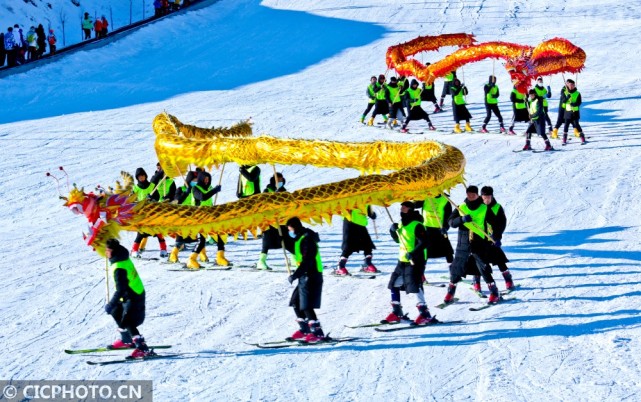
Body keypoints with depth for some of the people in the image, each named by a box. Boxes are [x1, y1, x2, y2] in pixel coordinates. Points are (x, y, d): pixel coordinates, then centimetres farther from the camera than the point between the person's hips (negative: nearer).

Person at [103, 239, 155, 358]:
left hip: (132, 298, -10)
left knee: (127, 322, -13)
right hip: (137, 293, 10)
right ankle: (126, 340, 36)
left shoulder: (119, 268, -27)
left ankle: (143, 349, -18)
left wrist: (111, 304, -25)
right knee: (115, 312, 23)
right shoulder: (124, 259, 1)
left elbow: (120, 290, -29)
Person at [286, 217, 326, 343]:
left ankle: (318, 333, -9)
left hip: (311, 277, -11)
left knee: (306, 306, -11)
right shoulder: (300, 239, 15)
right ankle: (304, 330, 22)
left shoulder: (307, 239, -17)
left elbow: (307, 261, -24)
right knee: (295, 302, 15)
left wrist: (295, 276, -24)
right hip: (305, 277, 11)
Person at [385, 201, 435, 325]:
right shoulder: (401, 224, 13)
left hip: (415, 261, -10)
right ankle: (397, 313, 23)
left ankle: (425, 314, -17)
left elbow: (424, 242, -22)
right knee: (394, 285, 12)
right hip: (403, 260, 10)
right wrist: (393, 230, 8)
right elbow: (398, 240, 27)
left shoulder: (416, 225, -14)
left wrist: (413, 253, -32)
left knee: (414, 286, -18)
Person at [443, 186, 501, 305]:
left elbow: (494, 223, 7)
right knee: (456, 267, 5)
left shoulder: (484, 208, 1)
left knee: (484, 268, -8)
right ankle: (450, 293, 19)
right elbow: (451, 222, 0)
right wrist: (462, 219, -18)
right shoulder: (461, 208, 6)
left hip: (479, 243, -2)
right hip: (463, 244, 2)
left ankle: (494, 293, -1)